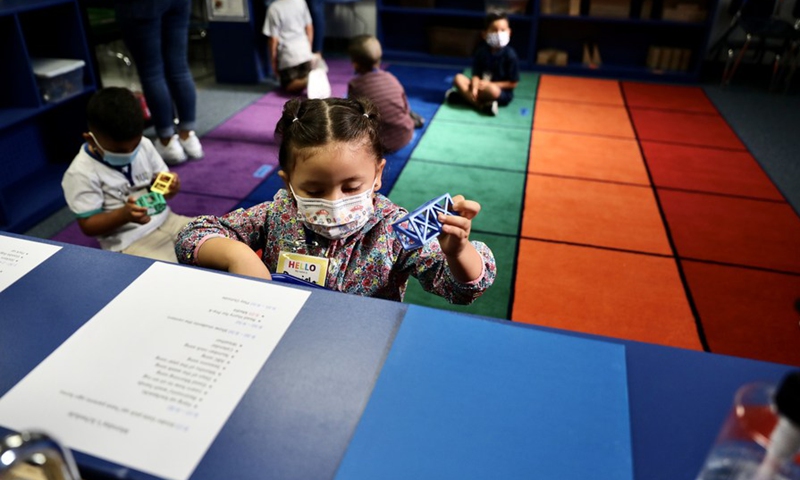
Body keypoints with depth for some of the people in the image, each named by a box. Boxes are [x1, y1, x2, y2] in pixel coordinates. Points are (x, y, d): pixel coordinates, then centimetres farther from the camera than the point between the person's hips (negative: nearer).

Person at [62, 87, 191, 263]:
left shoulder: (144, 145, 1)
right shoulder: (82, 173, -13)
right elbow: (88, 225, -11)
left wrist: (170, 186, -13)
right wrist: (124, 215, -29)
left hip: (166, 222, 6)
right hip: (129, 241, -6)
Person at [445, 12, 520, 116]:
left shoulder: (510, 55, -14)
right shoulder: (481, 51, -2)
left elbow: (513, 83, -12)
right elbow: (476, 74, -3)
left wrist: (489, 84, -17)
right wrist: (474, 88, -26)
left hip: (502, 93, -5)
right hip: (482, 85, 5)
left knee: (492, 90, -39)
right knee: (458, 78, -14)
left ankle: (465, 96, -18)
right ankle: (482, 106, -26)